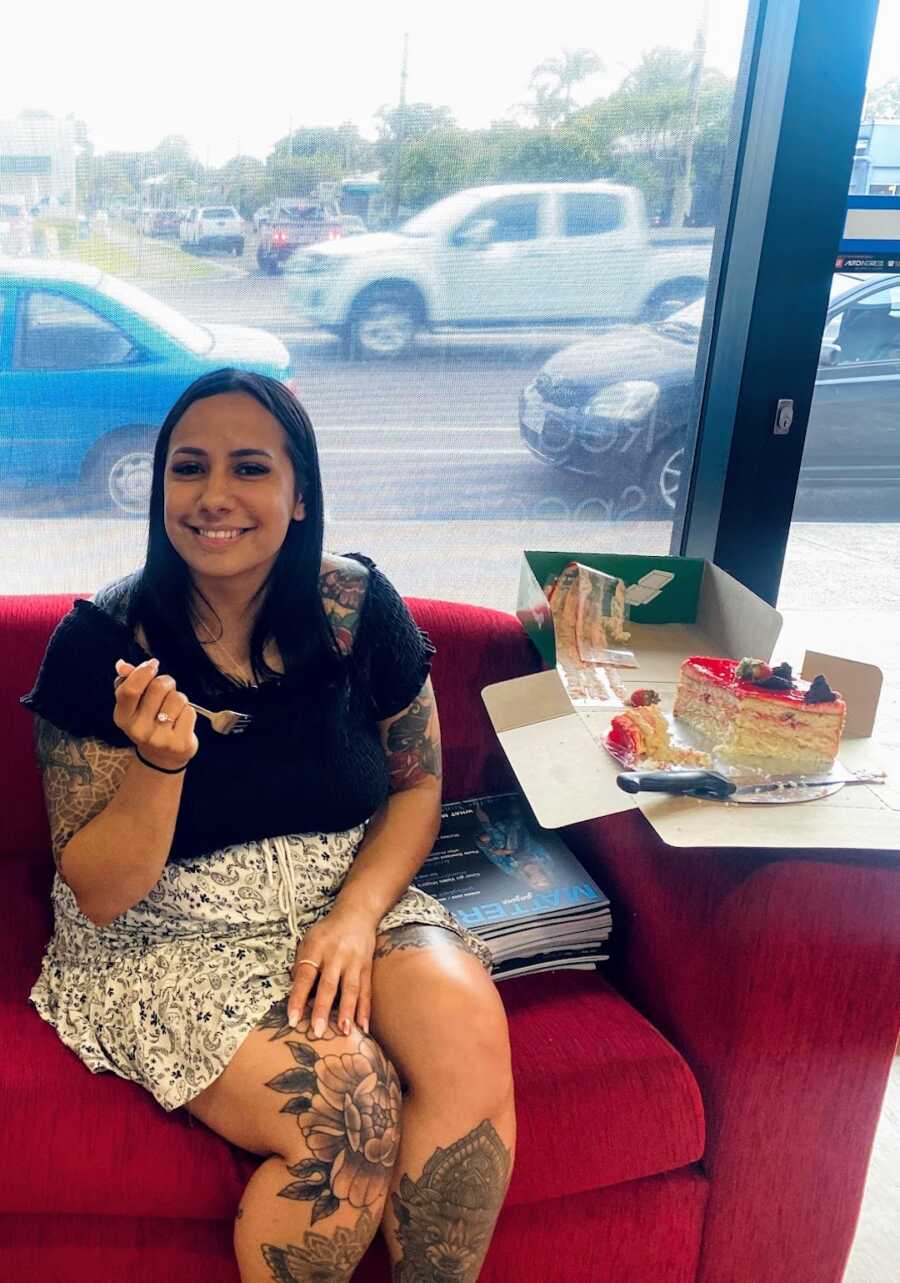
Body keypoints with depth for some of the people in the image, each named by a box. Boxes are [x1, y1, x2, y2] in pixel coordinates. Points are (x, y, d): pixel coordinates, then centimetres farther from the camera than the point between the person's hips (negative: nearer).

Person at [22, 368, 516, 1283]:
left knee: (469, 1033, -24)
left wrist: (354, 916, -13)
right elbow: (100, 895, -10)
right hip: (168, 941, -2)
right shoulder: (101, 642, -12)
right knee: (348, 1102, -26)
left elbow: (417, 784, 4)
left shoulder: (358, 607, -5)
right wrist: (160, 762, -29)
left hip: (350, 902, 3)